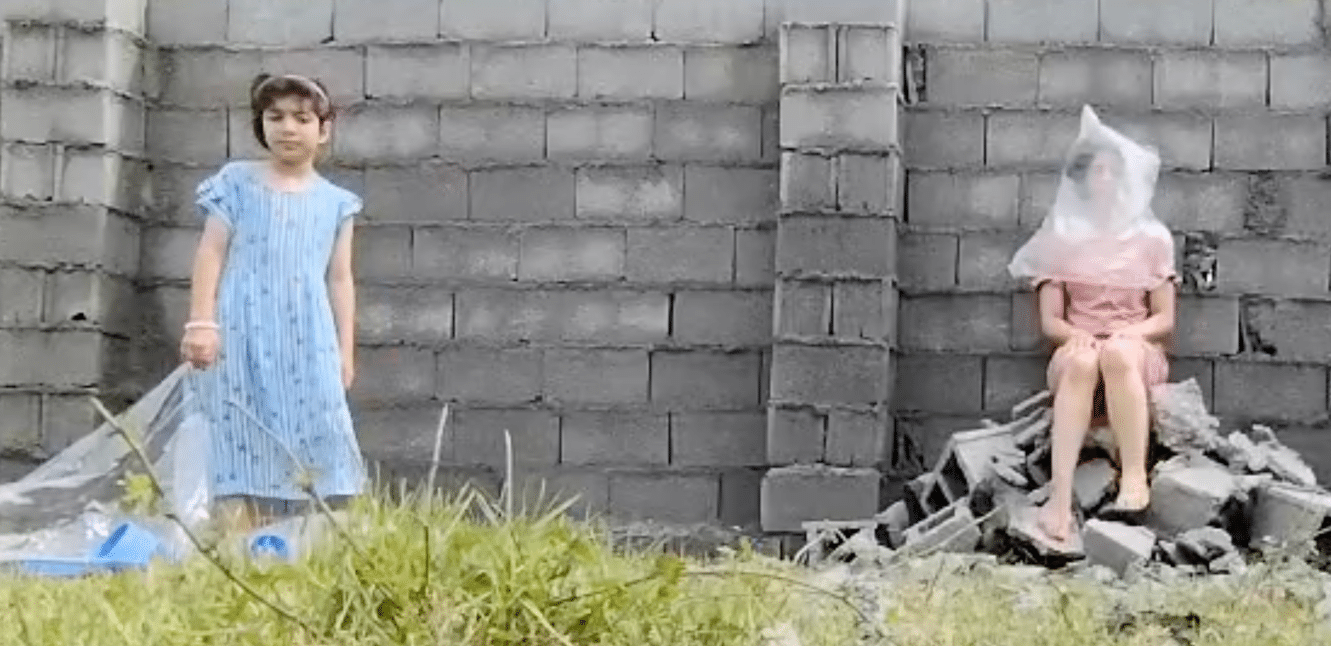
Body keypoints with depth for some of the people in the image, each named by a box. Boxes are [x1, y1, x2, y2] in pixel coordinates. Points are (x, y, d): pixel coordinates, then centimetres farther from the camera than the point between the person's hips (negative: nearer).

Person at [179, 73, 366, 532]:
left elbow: (339, 278, 13)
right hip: (243, 332, -2)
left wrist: (345, 350, 8)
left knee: (313, 442, -4)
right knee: (248, 443, -8)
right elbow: (211, 253, 2)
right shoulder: (236, 182, 8)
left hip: (308, 339, 3)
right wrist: (201, 322, -8)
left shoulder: (335, 201, 14)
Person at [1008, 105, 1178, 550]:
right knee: (1081, 361, -38)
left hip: (1138, 352, 0)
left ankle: (1135, 482, -44)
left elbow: (1165, 320, 9)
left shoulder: (1150, 237, 13)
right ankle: (1059, 498, -52)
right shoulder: (1061, 239, 13)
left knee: (1118, 354, -38)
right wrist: (1075, 335, -15)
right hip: (1077, 348, 0)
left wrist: (1129, 332, -12)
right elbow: (1050, 321, 7)